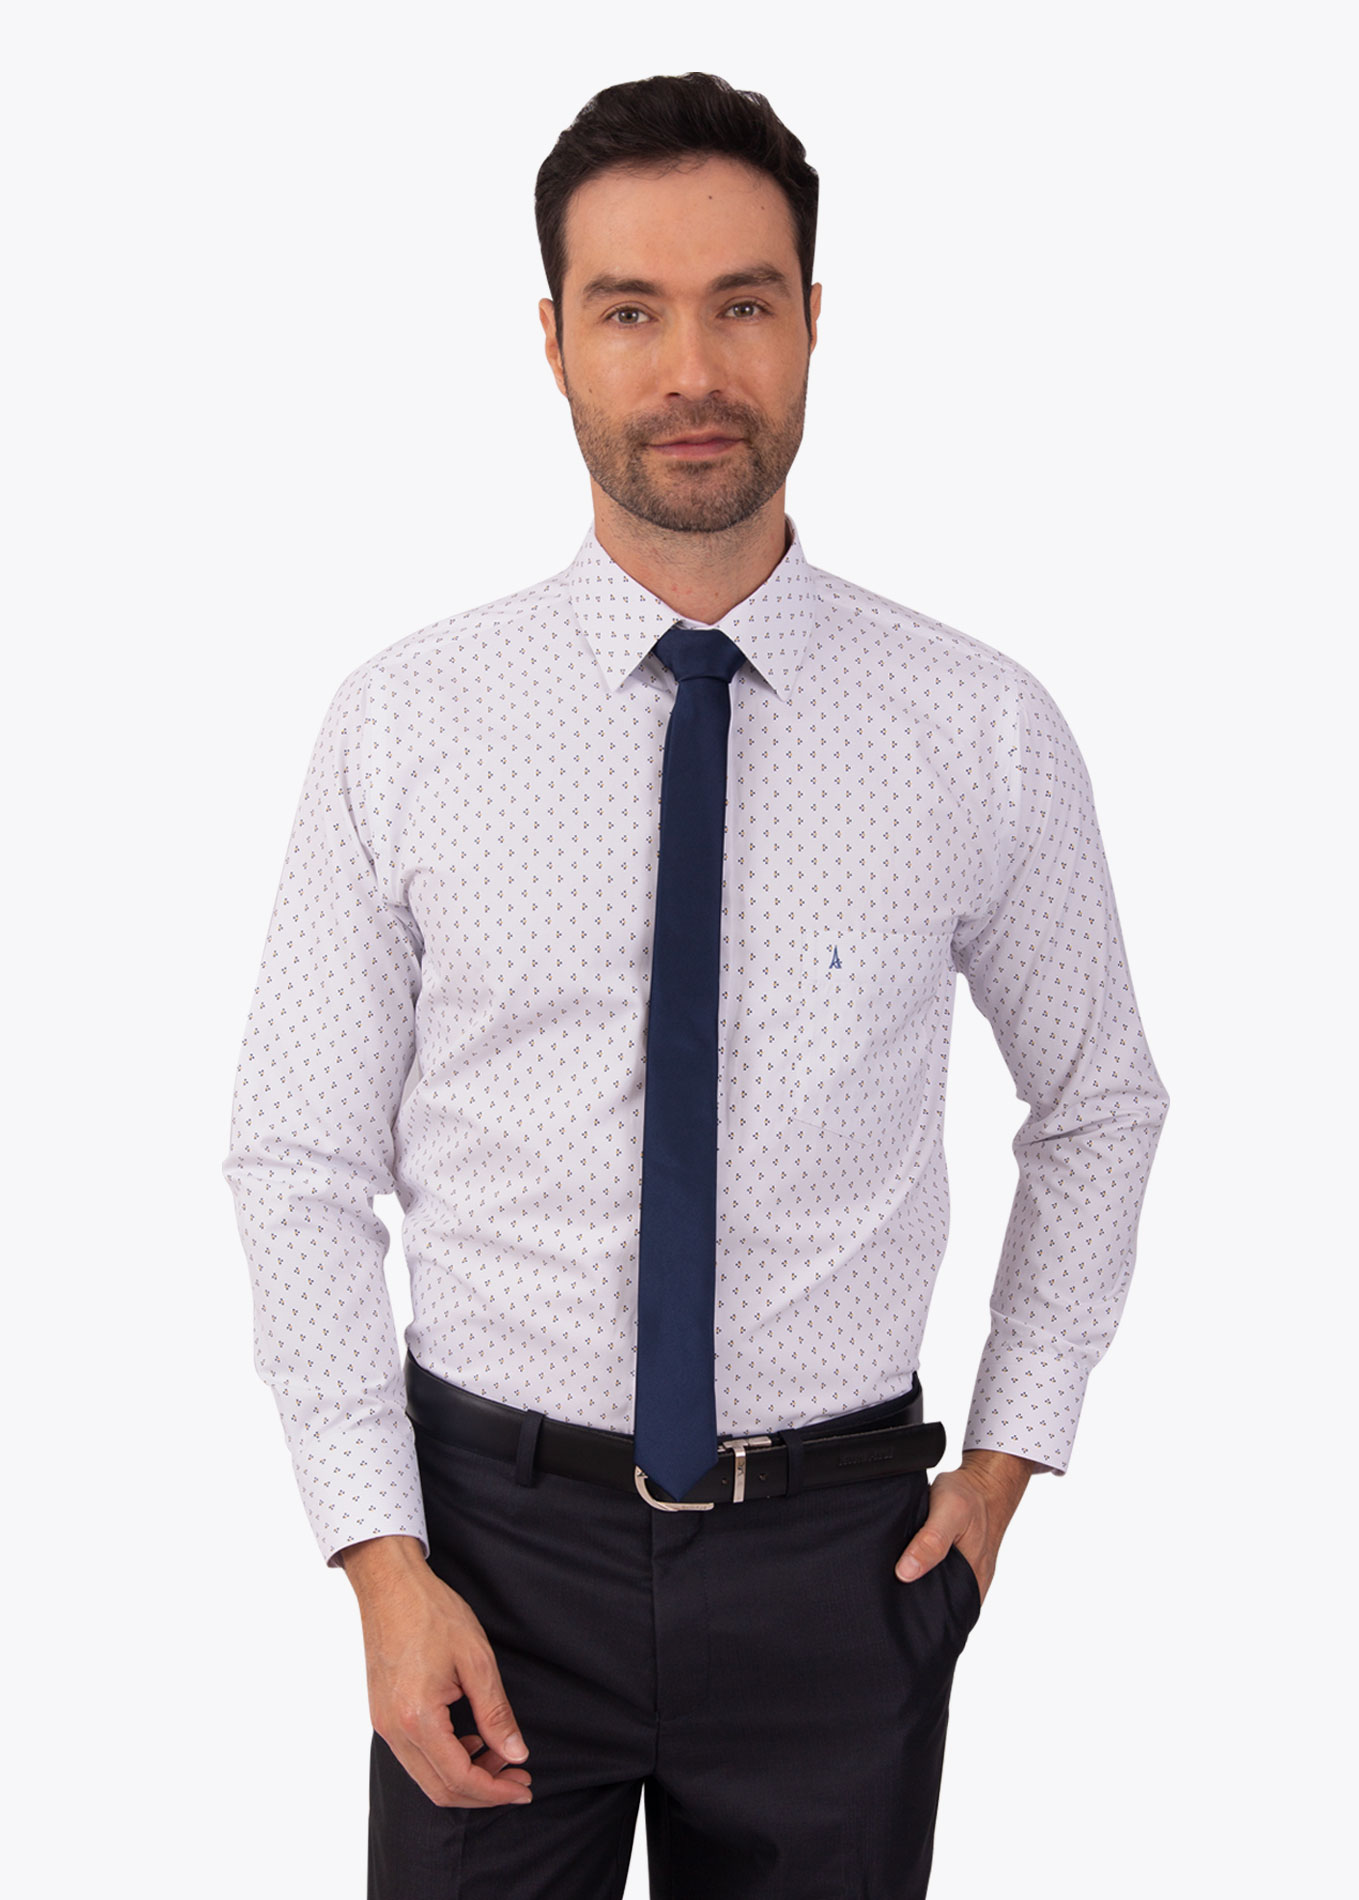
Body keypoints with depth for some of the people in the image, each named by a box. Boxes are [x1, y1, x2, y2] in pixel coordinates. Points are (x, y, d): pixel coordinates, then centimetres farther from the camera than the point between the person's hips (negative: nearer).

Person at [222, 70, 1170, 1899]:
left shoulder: (984, 729, -5)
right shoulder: (403, 723, -6)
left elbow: (1100, 1104, 10)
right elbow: (303, 1163, -2)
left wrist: (1013, 1445, 6)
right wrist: (381, 1561, -7)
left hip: (839, 1544, 1)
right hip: (497, 1535, 0)